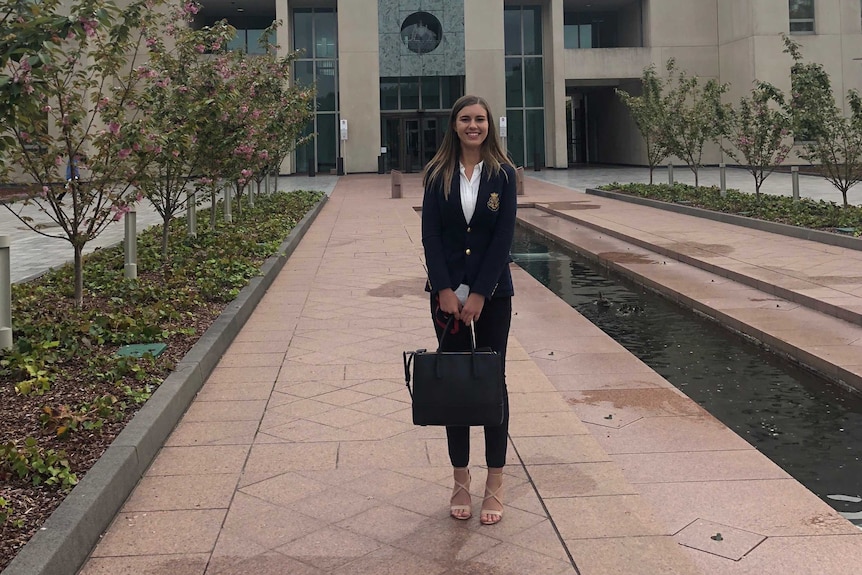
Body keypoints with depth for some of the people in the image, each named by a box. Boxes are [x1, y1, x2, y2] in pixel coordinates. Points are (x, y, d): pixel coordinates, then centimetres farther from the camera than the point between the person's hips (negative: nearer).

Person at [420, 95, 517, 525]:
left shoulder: (503, 174, 0)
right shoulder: (438, 175, 3)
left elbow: (503, 237, -6)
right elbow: (429, 234, -2)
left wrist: (478, 295, -12)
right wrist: (446, 290, -11)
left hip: (493, 292, -1)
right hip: (447, 292, 1)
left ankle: (495, 484, 12)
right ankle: (461, 480, 16)